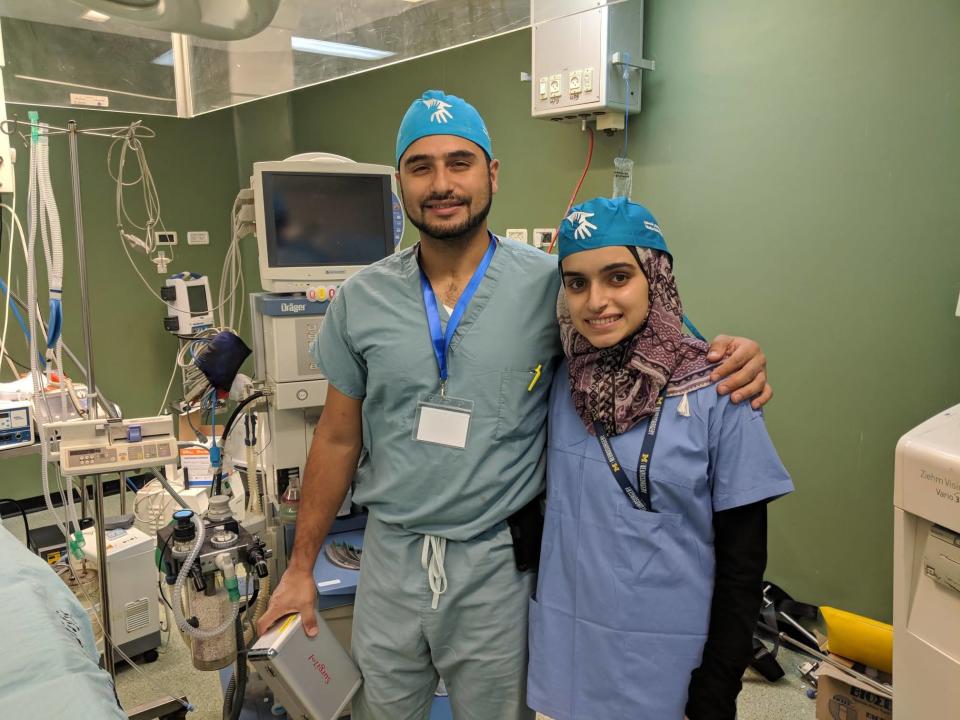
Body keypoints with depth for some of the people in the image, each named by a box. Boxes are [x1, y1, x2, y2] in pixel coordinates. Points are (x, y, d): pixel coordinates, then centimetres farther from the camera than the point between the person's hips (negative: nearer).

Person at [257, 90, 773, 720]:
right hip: (391, 556, 3)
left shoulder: (549, 284, -11)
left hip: (498, 566, -2)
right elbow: (338, 439, 4)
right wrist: (301, 568, 9)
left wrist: (728, 359, -21)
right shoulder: (361, 300, -3)